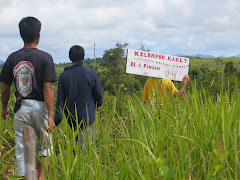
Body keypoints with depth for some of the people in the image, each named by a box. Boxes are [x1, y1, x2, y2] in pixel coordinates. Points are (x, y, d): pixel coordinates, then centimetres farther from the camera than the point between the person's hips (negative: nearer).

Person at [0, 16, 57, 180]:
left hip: (21, 108, 2)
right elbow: (48, 88, -14)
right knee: (45, 143, 18)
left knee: (22, 148, 8)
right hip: (40, 107, -2)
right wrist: (50, 115, -14)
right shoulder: (45, 58, -9)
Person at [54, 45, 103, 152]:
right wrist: (97, 104, 24)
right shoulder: (91, 74, -8)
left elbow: (60, 99, -2)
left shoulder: (63, 76, -4)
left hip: (71, 118, 3)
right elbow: (98, 94, 2)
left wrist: (57, 119, 2)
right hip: (86, 117, -2)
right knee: (85, 145, -4)